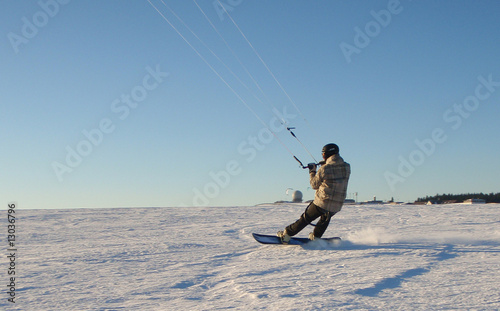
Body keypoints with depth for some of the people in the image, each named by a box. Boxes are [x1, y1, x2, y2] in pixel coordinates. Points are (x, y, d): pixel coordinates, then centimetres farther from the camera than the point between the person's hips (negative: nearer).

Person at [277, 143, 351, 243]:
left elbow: (314, 185, -4)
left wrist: (312, 171, 9)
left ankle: (286, 235, 21)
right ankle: (315, 236, 45)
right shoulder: (347, 167, -4)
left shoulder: (324, 169, -17)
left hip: (321, 202, -4)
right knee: (326, 217, 36)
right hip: (336, 207, 4)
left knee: (305, 219, 13)